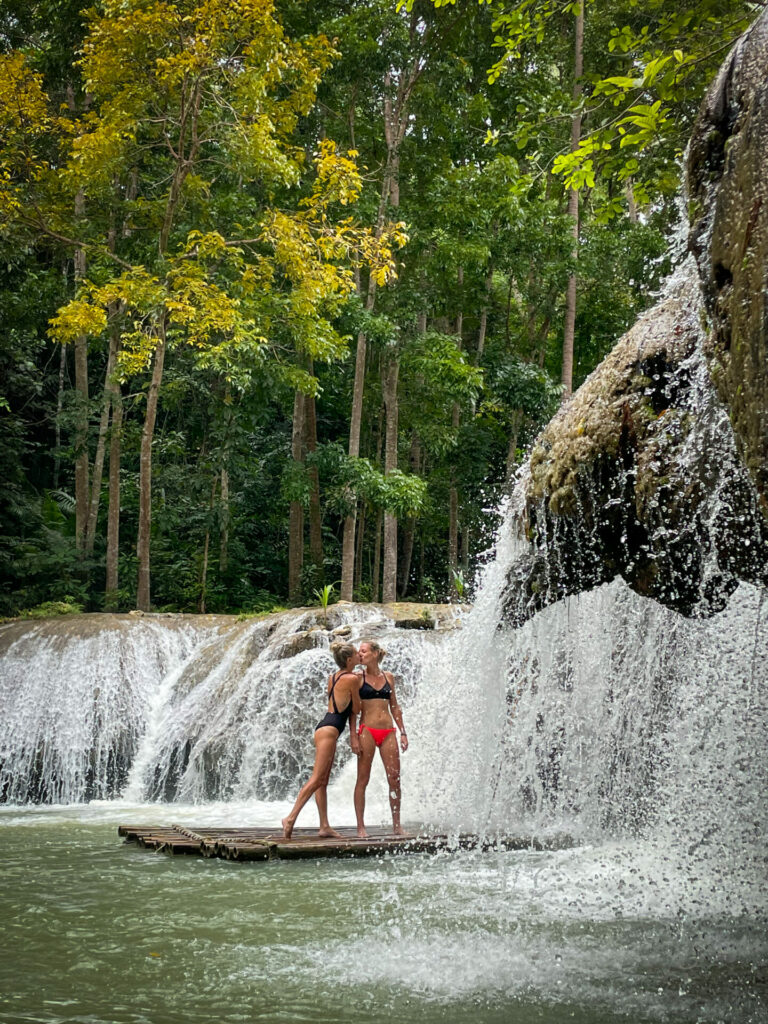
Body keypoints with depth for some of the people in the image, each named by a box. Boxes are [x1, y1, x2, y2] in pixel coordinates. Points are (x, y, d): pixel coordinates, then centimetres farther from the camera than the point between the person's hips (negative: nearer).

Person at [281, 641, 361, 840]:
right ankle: (291, 818, -17)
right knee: (316, 779, -12)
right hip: (329, 730, -10)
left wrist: (353, 735, 14)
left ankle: (324, 826, 8)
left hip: (325, 728, 10)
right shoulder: (352, 679, -9)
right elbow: (356, 709, 1)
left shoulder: (333, 678, 17)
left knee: (323, 781, 7)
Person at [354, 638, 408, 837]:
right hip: (367, 730, -3)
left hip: (388, 731, 3)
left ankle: (397, 825, 11)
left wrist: (403, 732, 11)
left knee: (395, 779, 2)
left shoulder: (388, 677, 11)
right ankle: (361, 826, 2)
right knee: (363, 779, -2)